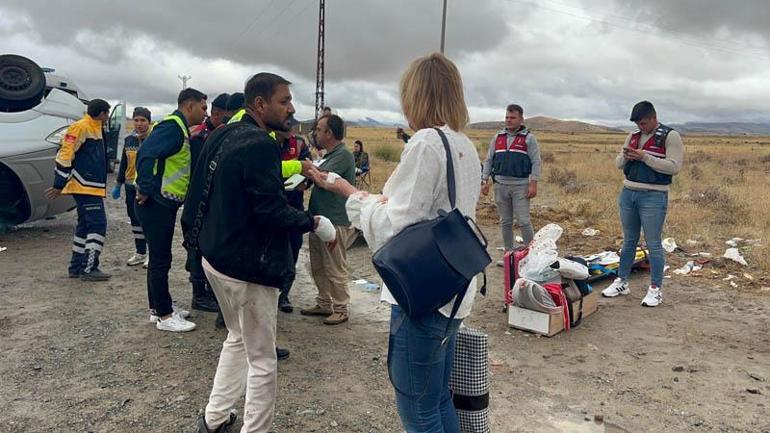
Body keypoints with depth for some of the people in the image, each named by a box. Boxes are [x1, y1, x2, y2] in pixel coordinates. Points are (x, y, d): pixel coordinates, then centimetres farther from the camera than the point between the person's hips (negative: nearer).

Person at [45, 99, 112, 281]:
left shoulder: (95, 129, 17)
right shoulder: (81, 127, -12)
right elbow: (64, 155, -16)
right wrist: (59, 185, -16)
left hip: (92, 187, 10)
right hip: (85, 187, -10)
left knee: (85, 225, 12)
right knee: (97, 224, -11)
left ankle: (77, 267, 19)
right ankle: (89, 268, -9)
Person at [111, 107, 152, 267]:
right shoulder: (129, 139, 10)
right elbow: (124, 163, 18)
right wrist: (118, 184, 17)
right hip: (131, 186, 6)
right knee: (135, 219, 11)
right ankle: (140, 253, 23)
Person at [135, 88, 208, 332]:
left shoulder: (180, 129, 17)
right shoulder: (172, 126, -15)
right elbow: (146, 154, -26)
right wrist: (145, 190, -22)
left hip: (165, 204, 10)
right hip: (156, 203, -10)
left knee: (159, 257, 16)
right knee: (161, 259, -4)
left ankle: (157, 307, 27)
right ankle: (164, 316, 4)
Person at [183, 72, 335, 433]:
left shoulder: (223, 136, 7)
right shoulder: (260, 145, -21)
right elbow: (272, 210, -25)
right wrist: (313, 223, -11)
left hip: (217, 256, 10)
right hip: (248, 266, -10)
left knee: (237, 339, 27)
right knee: (262, 360, 5)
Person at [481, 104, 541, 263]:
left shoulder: (529, 138, 0)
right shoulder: (498, 138, 12)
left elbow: (536, 162, -4)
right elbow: (488, 161, 14)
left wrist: (533, 184, -12)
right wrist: (485, 181, 5)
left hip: (520, 186, -4)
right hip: (500, 185, 4)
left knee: (523, 221, -7)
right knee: (505, 222, 10)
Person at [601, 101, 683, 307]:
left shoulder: (670, 136, -6)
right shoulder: (633, 136, 12)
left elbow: (674, 167, -16)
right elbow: (619, 164, 15)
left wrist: (645, 157, -20)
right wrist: (625, 157, -8)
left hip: (653, 197, -6)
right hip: (628, 193, 6)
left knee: (653, 244, -1)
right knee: (629, 241, 14)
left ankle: (655, 289, 8)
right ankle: (621, 282, 23)